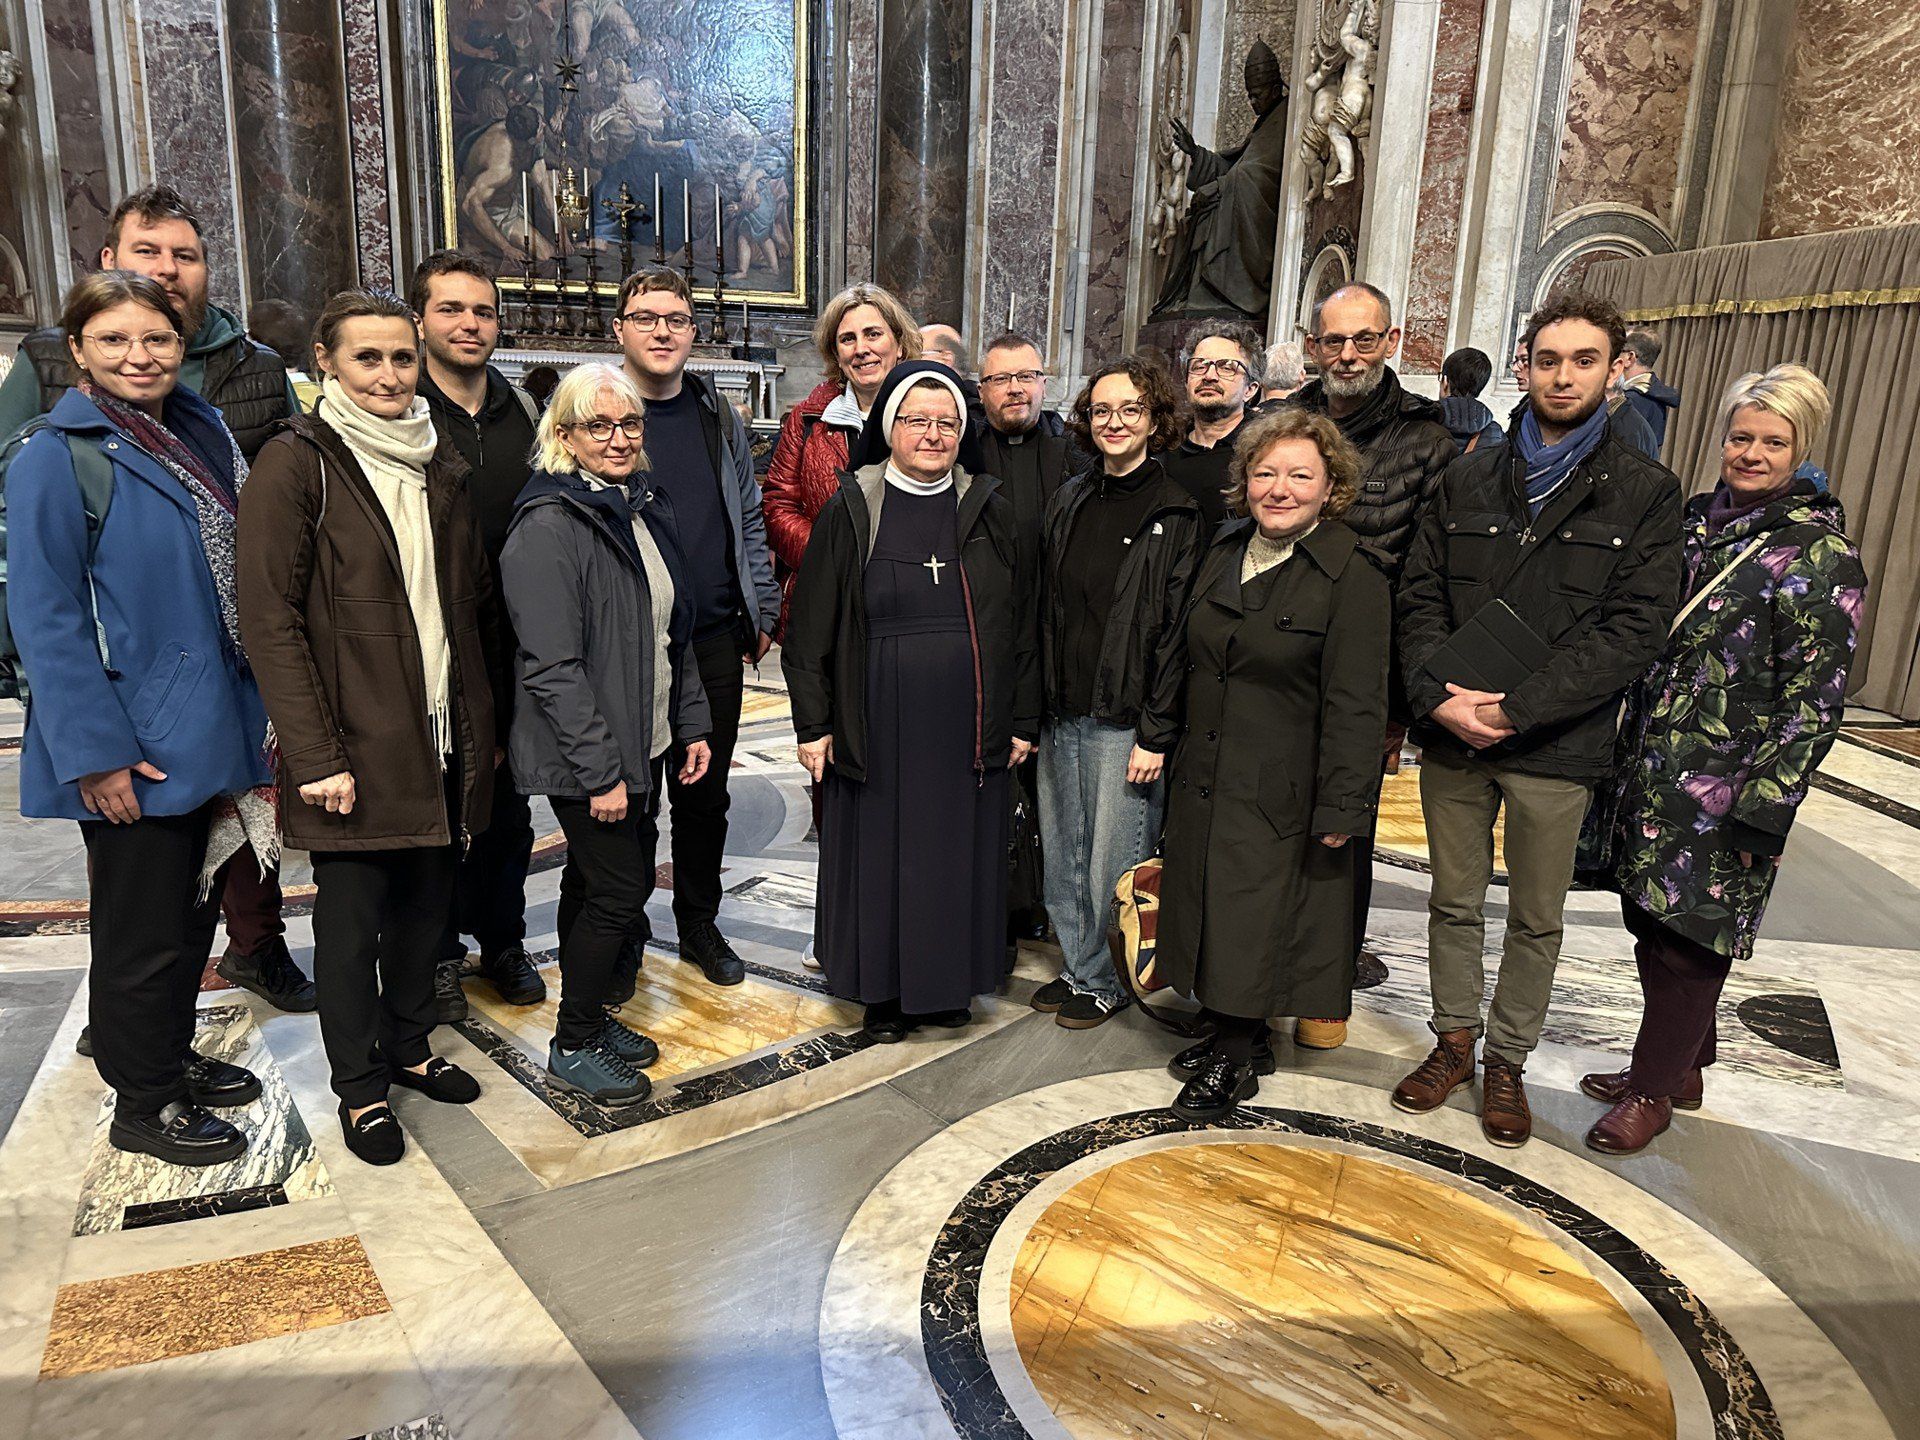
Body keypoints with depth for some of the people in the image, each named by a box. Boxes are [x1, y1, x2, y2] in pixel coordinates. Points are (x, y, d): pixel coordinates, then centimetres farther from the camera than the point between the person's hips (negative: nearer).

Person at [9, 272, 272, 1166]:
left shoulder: (204, 431, 10)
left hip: (210, 732, 7)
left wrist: (251, 715, 11)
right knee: (142, 933, 6)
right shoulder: (56, 459, -12)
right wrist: (96, 752, -20)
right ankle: (140, 1104, 24)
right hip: (135, 748, -7)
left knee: (194, 912, 20)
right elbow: (45, 619, -15)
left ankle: (170, 1057, 39)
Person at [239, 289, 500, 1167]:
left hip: (444, 736, 5)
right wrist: (315, 755, -17)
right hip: (354, 746, -5)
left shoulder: (440, 464, 10)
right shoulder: (296, 464, -8)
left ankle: (408, 1046, 35)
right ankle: (359, 1086, 24)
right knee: (352, 915, 7)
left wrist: (485, 723, 9)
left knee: (425, 900, 15)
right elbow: (268, 619, -13)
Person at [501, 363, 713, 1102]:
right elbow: (553, 667, -21)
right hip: (588, 756, -8)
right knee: (619, 889, -2)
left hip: (645, 743, 8)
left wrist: (691, 722, 12)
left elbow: (673, 631, 17)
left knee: (597, 885, 18)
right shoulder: (549, 526, -17)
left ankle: (591, 1016, 34)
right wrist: (600, 770, -22)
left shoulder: (642, 508, 10)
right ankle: (573, 1047, 16)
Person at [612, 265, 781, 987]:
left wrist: (762, 611, 8)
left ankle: (699, 925, 31)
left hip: (715, 641, 4)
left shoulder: (719, 417, 9)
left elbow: (749, 519, 14)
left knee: (706, 793, 13)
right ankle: (623, 936, 25)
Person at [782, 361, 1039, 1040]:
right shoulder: (851, 511, -2)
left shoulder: (989, 510, 5)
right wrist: (812, 723, -4)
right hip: (879, 724, -2)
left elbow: (1020, 621, 7)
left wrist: (1023, 717, 5)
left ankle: (949, 982, 30)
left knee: (959, 850, 11)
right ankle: (883, 989, 25)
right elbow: (812, 625, -1)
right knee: (880, 850, 7)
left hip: (967, 725, 2)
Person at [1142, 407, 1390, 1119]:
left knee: (1254, 918, 3)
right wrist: (1157, 733, 17)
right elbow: (1183, 653, 16)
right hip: (1203, 773, 7)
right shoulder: (1225, 550, 7)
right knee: (1211, 906, 15)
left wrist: (1342, 805, -17)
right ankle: (1237, 1033, 33)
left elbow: (1354, 704, -15)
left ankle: (1234, 1059, 22)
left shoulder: (1353, 577, -13)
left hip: (1281, 790, -6)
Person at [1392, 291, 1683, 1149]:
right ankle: (1455, 1040, 32)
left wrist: (1516, 709, -18)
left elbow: (1635, 629, -9)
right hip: (1452, 737, 2)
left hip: (1557, 749, -2)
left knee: (1536, 918, 11)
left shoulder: (1645, 493, -1)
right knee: (1454, 902, 14)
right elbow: (1420, 596, 3)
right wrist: (1438, 693, -14)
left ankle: (1507, 1061, 29)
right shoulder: (1467, 480, 8)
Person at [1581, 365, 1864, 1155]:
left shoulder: (1821, 554, -9)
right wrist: (1626, 755, 12)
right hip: (1654, 769, 6)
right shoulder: (1699, 519, 9)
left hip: (1726, 786, -6)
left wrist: (1766, 802, -16)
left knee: (1689, 933, 3)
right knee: (1652, 919, 14)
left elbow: (1813, 700, -11)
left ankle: (1655, 1090, 19)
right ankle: (1678, 1068, 32)